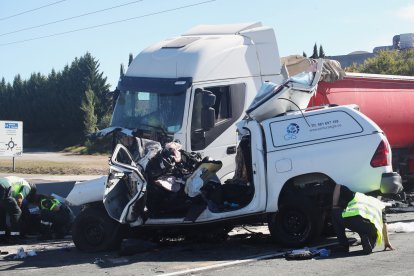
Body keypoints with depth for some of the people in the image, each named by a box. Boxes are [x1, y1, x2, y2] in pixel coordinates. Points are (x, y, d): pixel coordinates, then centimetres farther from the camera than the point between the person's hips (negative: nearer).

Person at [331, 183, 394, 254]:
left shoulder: (356, 195, 36)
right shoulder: (379, 204, 38)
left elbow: (338, 186, 34)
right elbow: (384, 224, 38)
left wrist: (334, 206, 36)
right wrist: (387, 242, 46)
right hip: (370, 225, 3)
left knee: (335, 212, 30)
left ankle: (344, 246, 22)